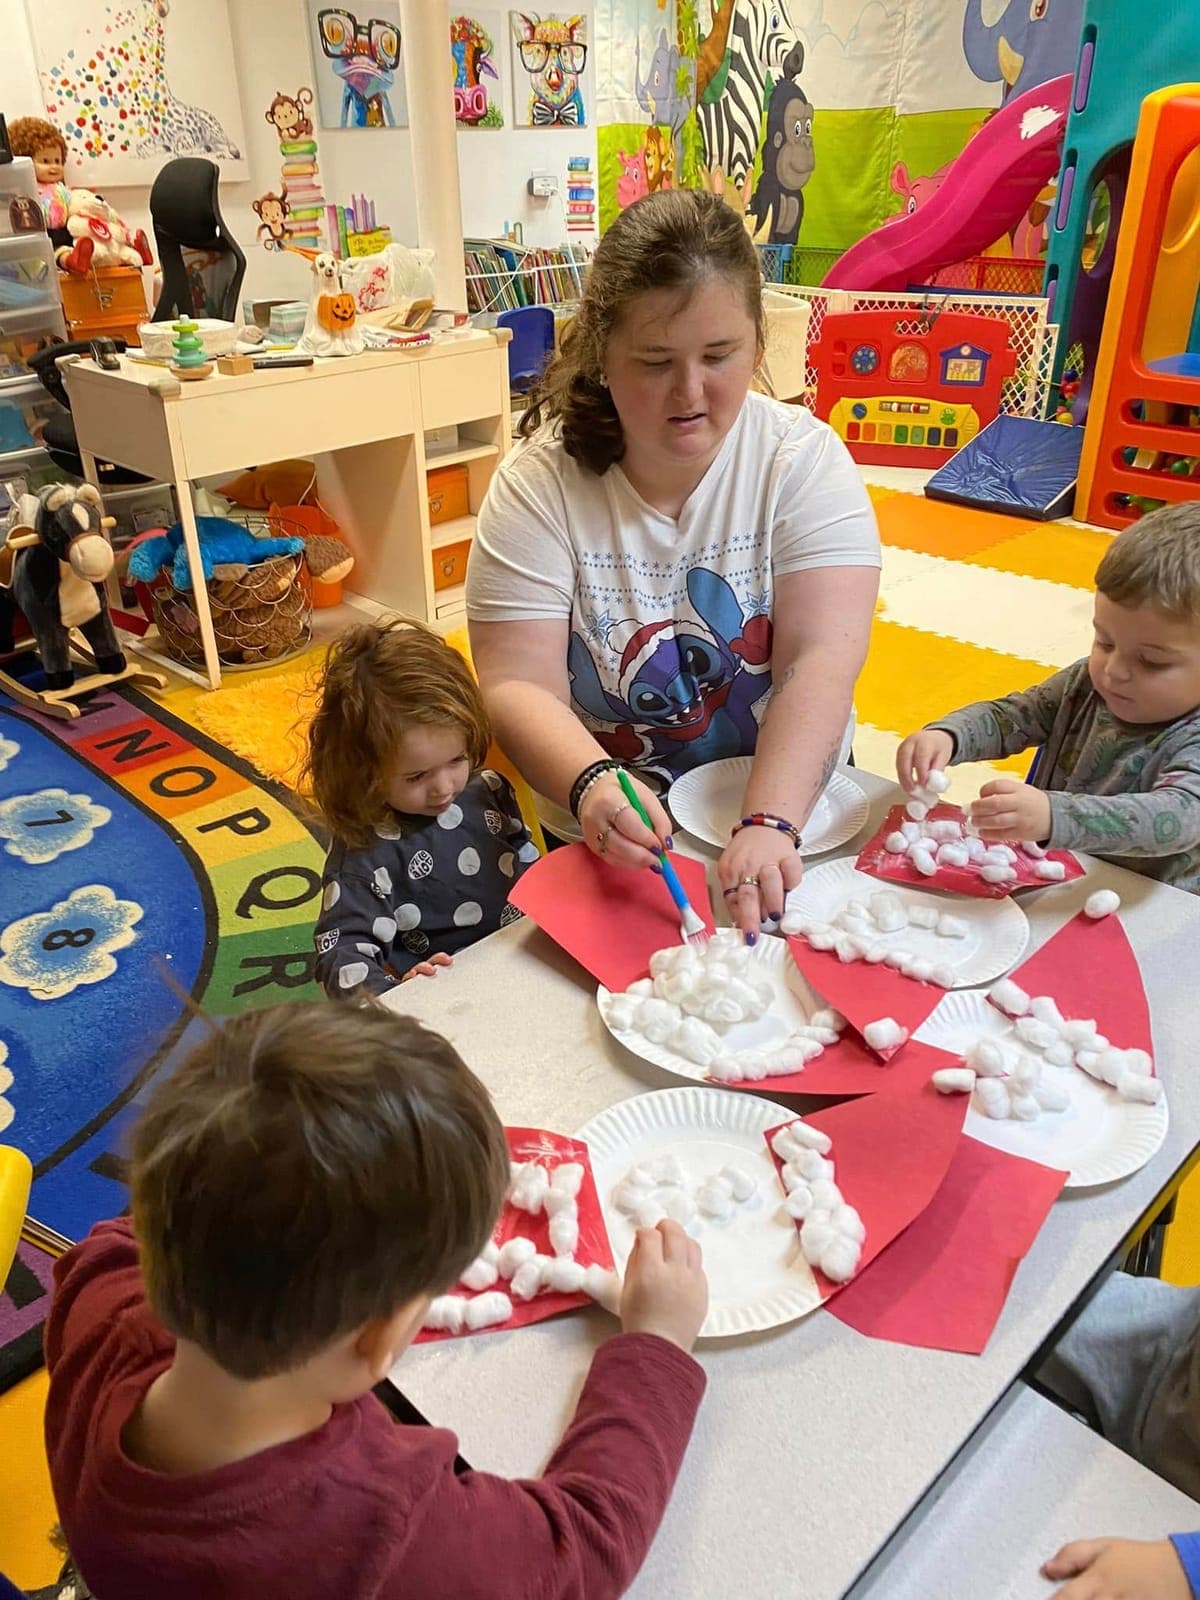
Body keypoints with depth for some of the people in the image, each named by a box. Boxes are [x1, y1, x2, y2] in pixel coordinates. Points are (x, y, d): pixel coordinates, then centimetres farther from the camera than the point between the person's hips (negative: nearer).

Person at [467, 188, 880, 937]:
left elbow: (821, 661, -18)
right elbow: (519, 684, -14)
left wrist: (769, 823, -33)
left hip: (790, 808, 0)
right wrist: (593, 785, -34)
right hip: (612, 848, 0)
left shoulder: (805, 460, -7)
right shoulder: (539, 483, -9)